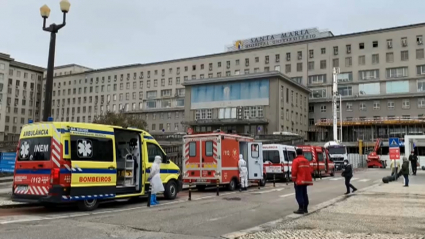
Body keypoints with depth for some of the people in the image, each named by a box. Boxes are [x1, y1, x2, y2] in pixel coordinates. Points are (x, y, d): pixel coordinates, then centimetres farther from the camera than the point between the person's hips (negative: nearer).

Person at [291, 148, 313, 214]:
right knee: (304, 194, 14)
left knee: (299, 195, -4)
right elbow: (310, 170, 11)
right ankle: (305, 209, 19)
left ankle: (301, 209, -9)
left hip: (299, 181, -7)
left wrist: (293, 179, -6)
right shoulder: (306, 161, 11)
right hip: (306, 180, 7)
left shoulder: (296, 160, -11)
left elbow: (294, 171, -16)